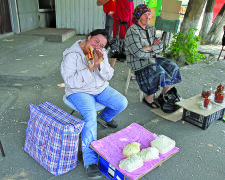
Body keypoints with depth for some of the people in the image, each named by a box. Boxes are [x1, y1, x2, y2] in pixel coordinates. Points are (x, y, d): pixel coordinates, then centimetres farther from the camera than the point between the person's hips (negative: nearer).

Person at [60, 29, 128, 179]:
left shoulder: (101, 53, 0)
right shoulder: (71, 55, -17)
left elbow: (109, 76, -3)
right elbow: (71, 82, -23)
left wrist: (99, 65, -23)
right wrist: (89, 68, -31)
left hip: (101, 88, 6)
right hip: (79, 92, -5)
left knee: (122, 103, -11)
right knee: (90, 116, -31)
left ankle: (105, 116, 25)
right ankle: (90, 162, -24)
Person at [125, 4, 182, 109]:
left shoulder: (151, 29, 10)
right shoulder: (132, 31, -15)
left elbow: (160, 46, 5)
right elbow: (138, 53, -23)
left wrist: (149, 48, -15)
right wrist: (154, 50, -8)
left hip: (152, 58, 8)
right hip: (138, 62, -8)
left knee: (172, 68, -5)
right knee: (159, 73, -27)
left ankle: (163, 95, 10)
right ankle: (148, 98, -5)